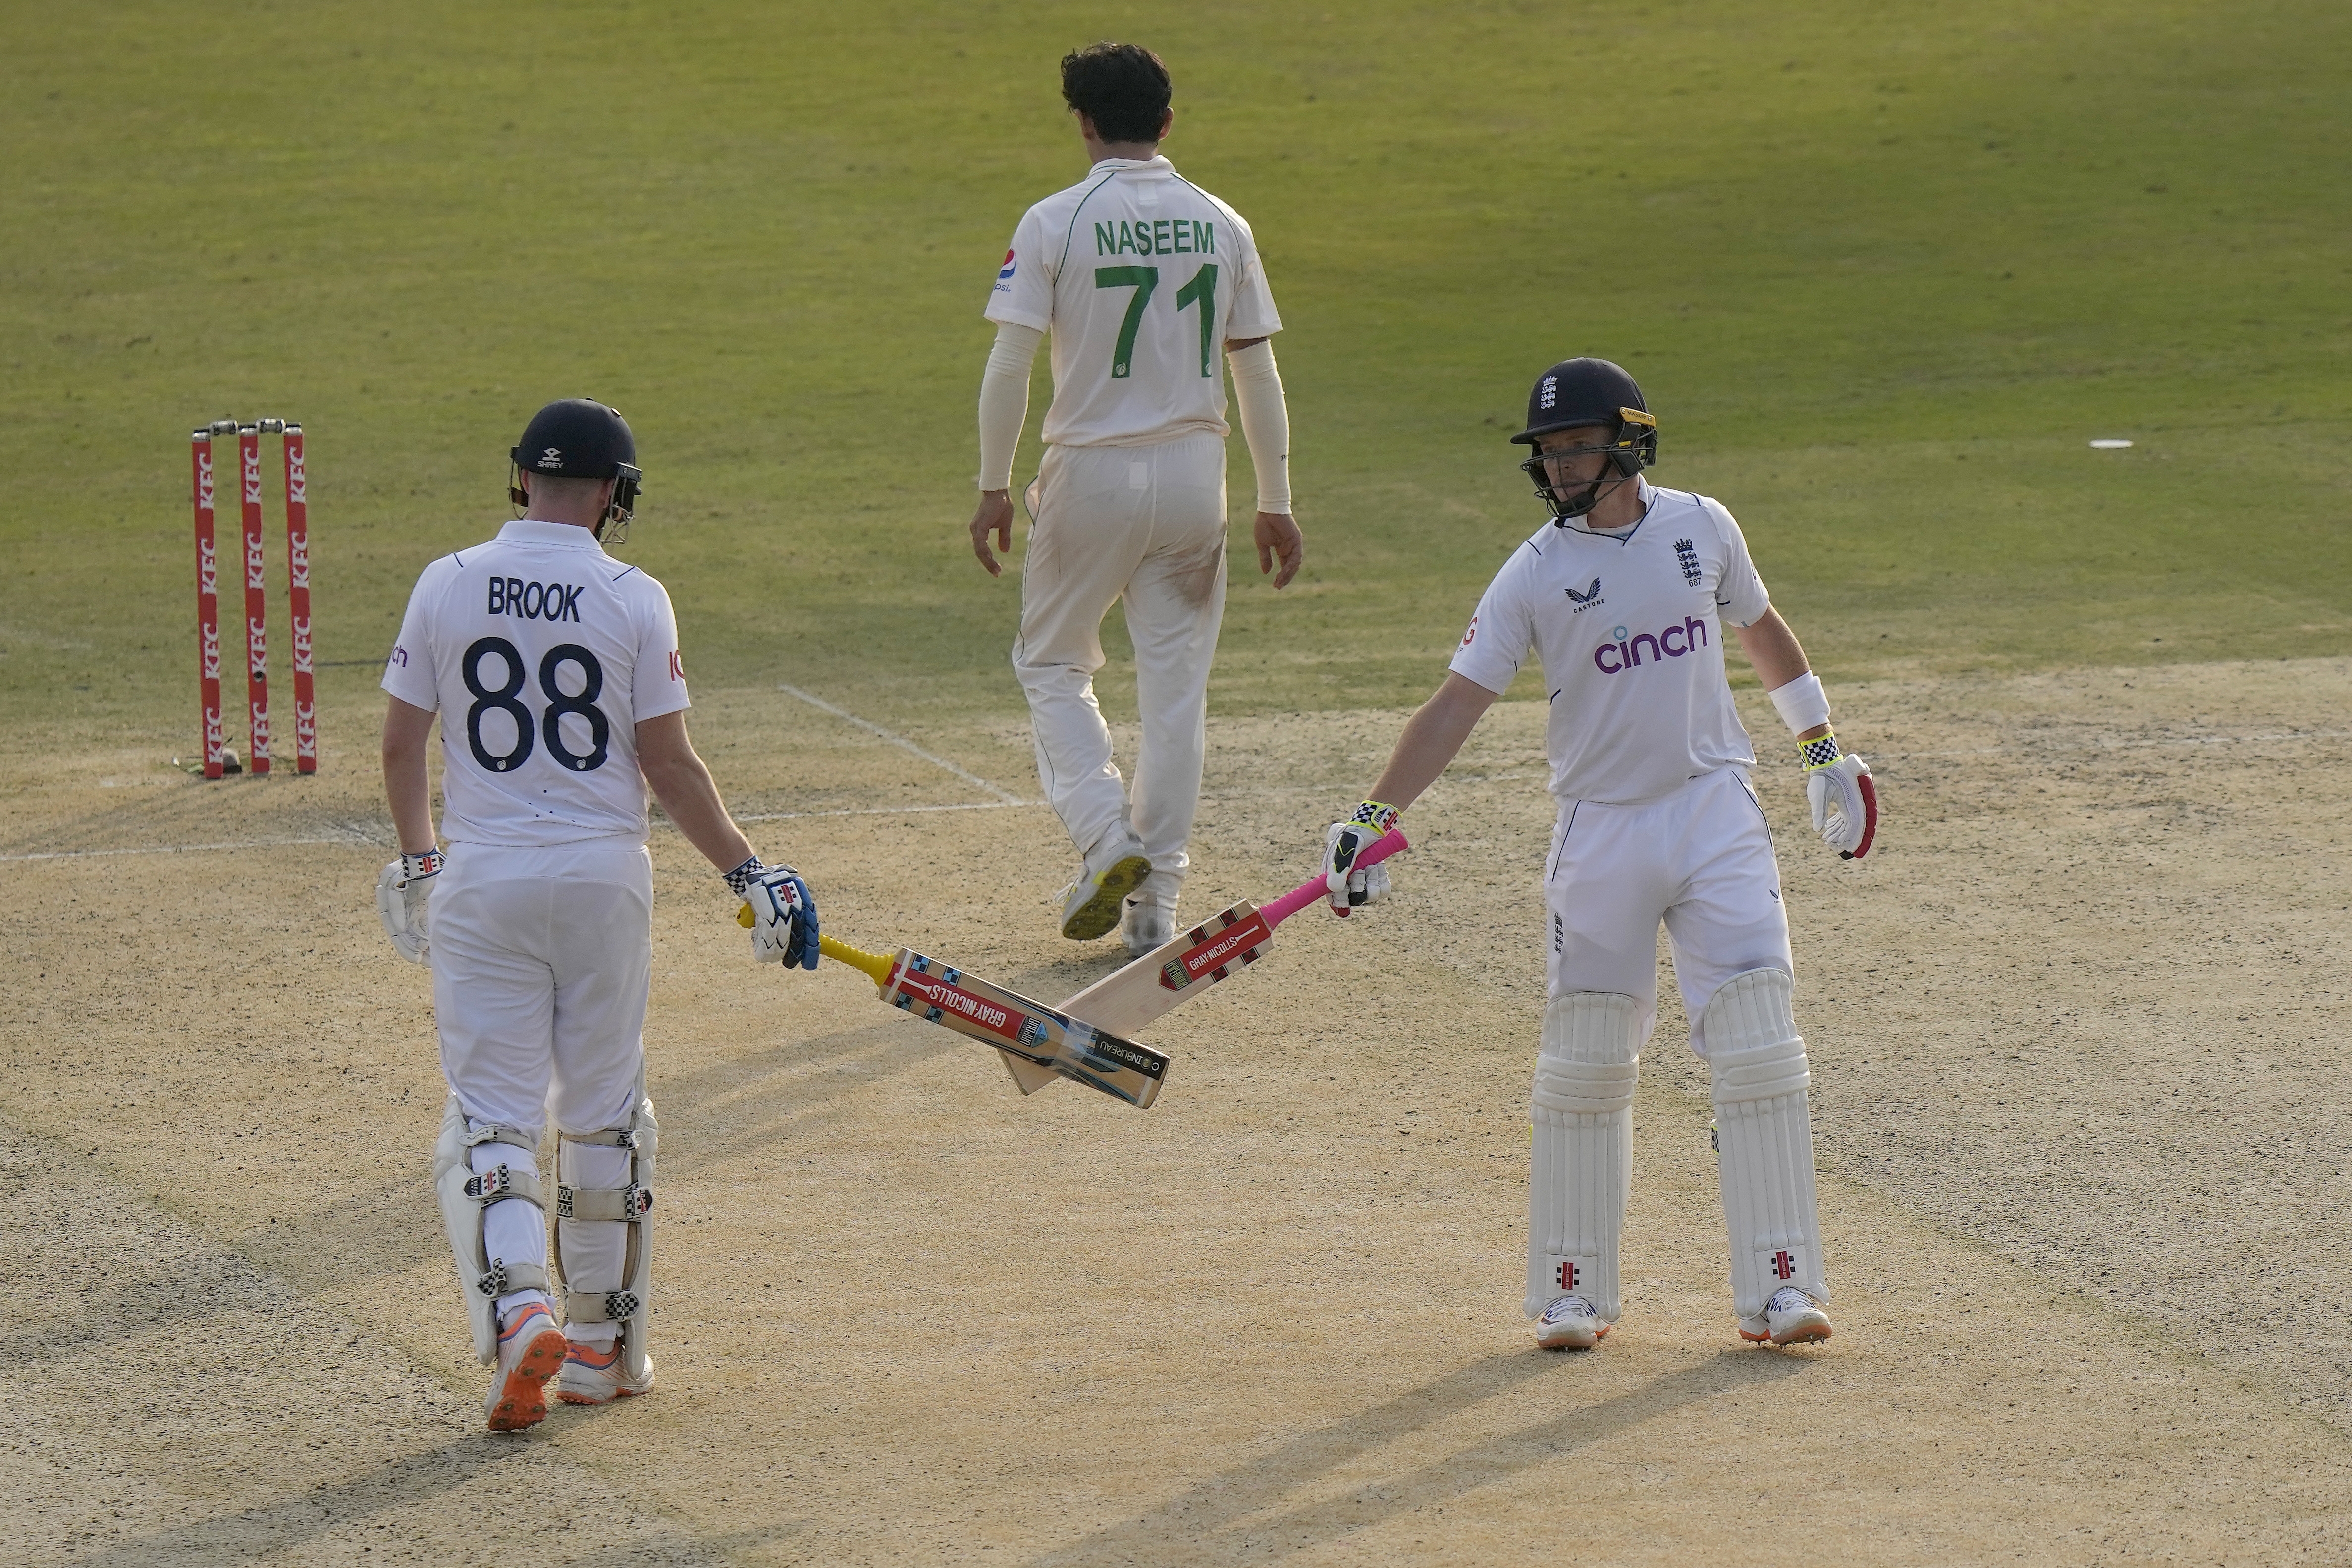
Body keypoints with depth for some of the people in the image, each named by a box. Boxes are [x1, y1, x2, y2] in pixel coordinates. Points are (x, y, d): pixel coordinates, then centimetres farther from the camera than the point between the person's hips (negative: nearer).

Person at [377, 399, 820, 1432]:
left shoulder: (447, 587, -1)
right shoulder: (632, 601, -5)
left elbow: (401, 742, 5)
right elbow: (669, 768, -5)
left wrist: (417, 860, 21)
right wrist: (751, 874, 4)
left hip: (483, 881, 0)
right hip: (603, 879, 0)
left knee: (489, 1116, 2)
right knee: (605, 1115, 14)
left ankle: (515, 1311, -22)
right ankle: (604, 1346, 21)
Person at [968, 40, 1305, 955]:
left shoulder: (1057, 223, -8)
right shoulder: (1220, 226, 3)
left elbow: (1009, 364, -12)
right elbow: (1257, 373, 5)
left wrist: (995, 487, -3)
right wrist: (1275, 502, 11)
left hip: (1091, 474, -3)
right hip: (1194, 472, 3)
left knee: (1052, 663, 15)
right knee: (1175, 687, 9)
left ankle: (1106, 840, -6)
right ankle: (1157, 903, 10)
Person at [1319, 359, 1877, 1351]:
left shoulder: (1702, 528, 1)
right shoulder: (1536, 574, -6)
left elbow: (1760, 629, 19)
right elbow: (1459, 703, -11)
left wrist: (1822, 750, 23)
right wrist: (1374, 817, -21)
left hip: (1716, 812, 1)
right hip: (1601, 830, -1)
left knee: (1759, 1050, -6)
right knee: (1583, 1065, 1)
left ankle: (1779, 1287, -2)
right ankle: (1571, 1293, 12)